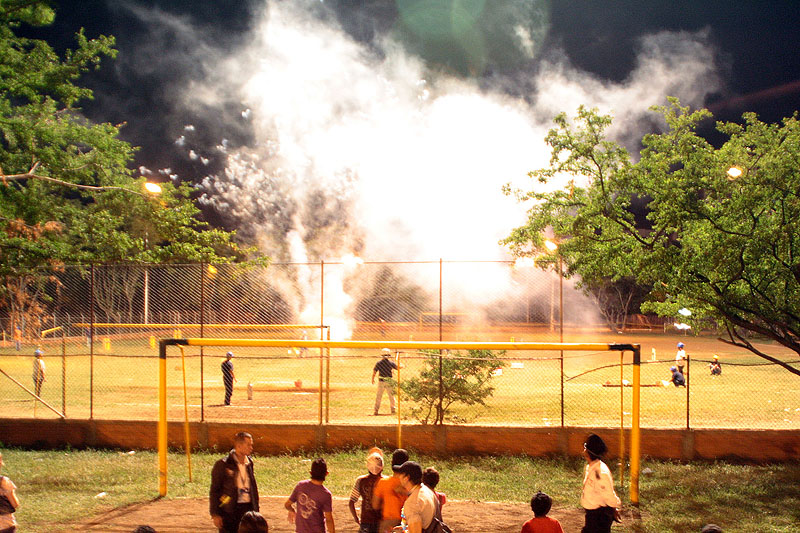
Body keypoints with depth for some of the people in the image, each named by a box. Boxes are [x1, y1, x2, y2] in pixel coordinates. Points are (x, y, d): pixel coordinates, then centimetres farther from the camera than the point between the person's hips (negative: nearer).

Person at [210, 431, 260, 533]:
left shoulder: (249, 463, 9)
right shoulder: (223, 465, -8)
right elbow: (214, 491, -5)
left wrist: (256, 511, 15)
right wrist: (215, 514, -9)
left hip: (248, 509, 5)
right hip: (229, 510, -5)